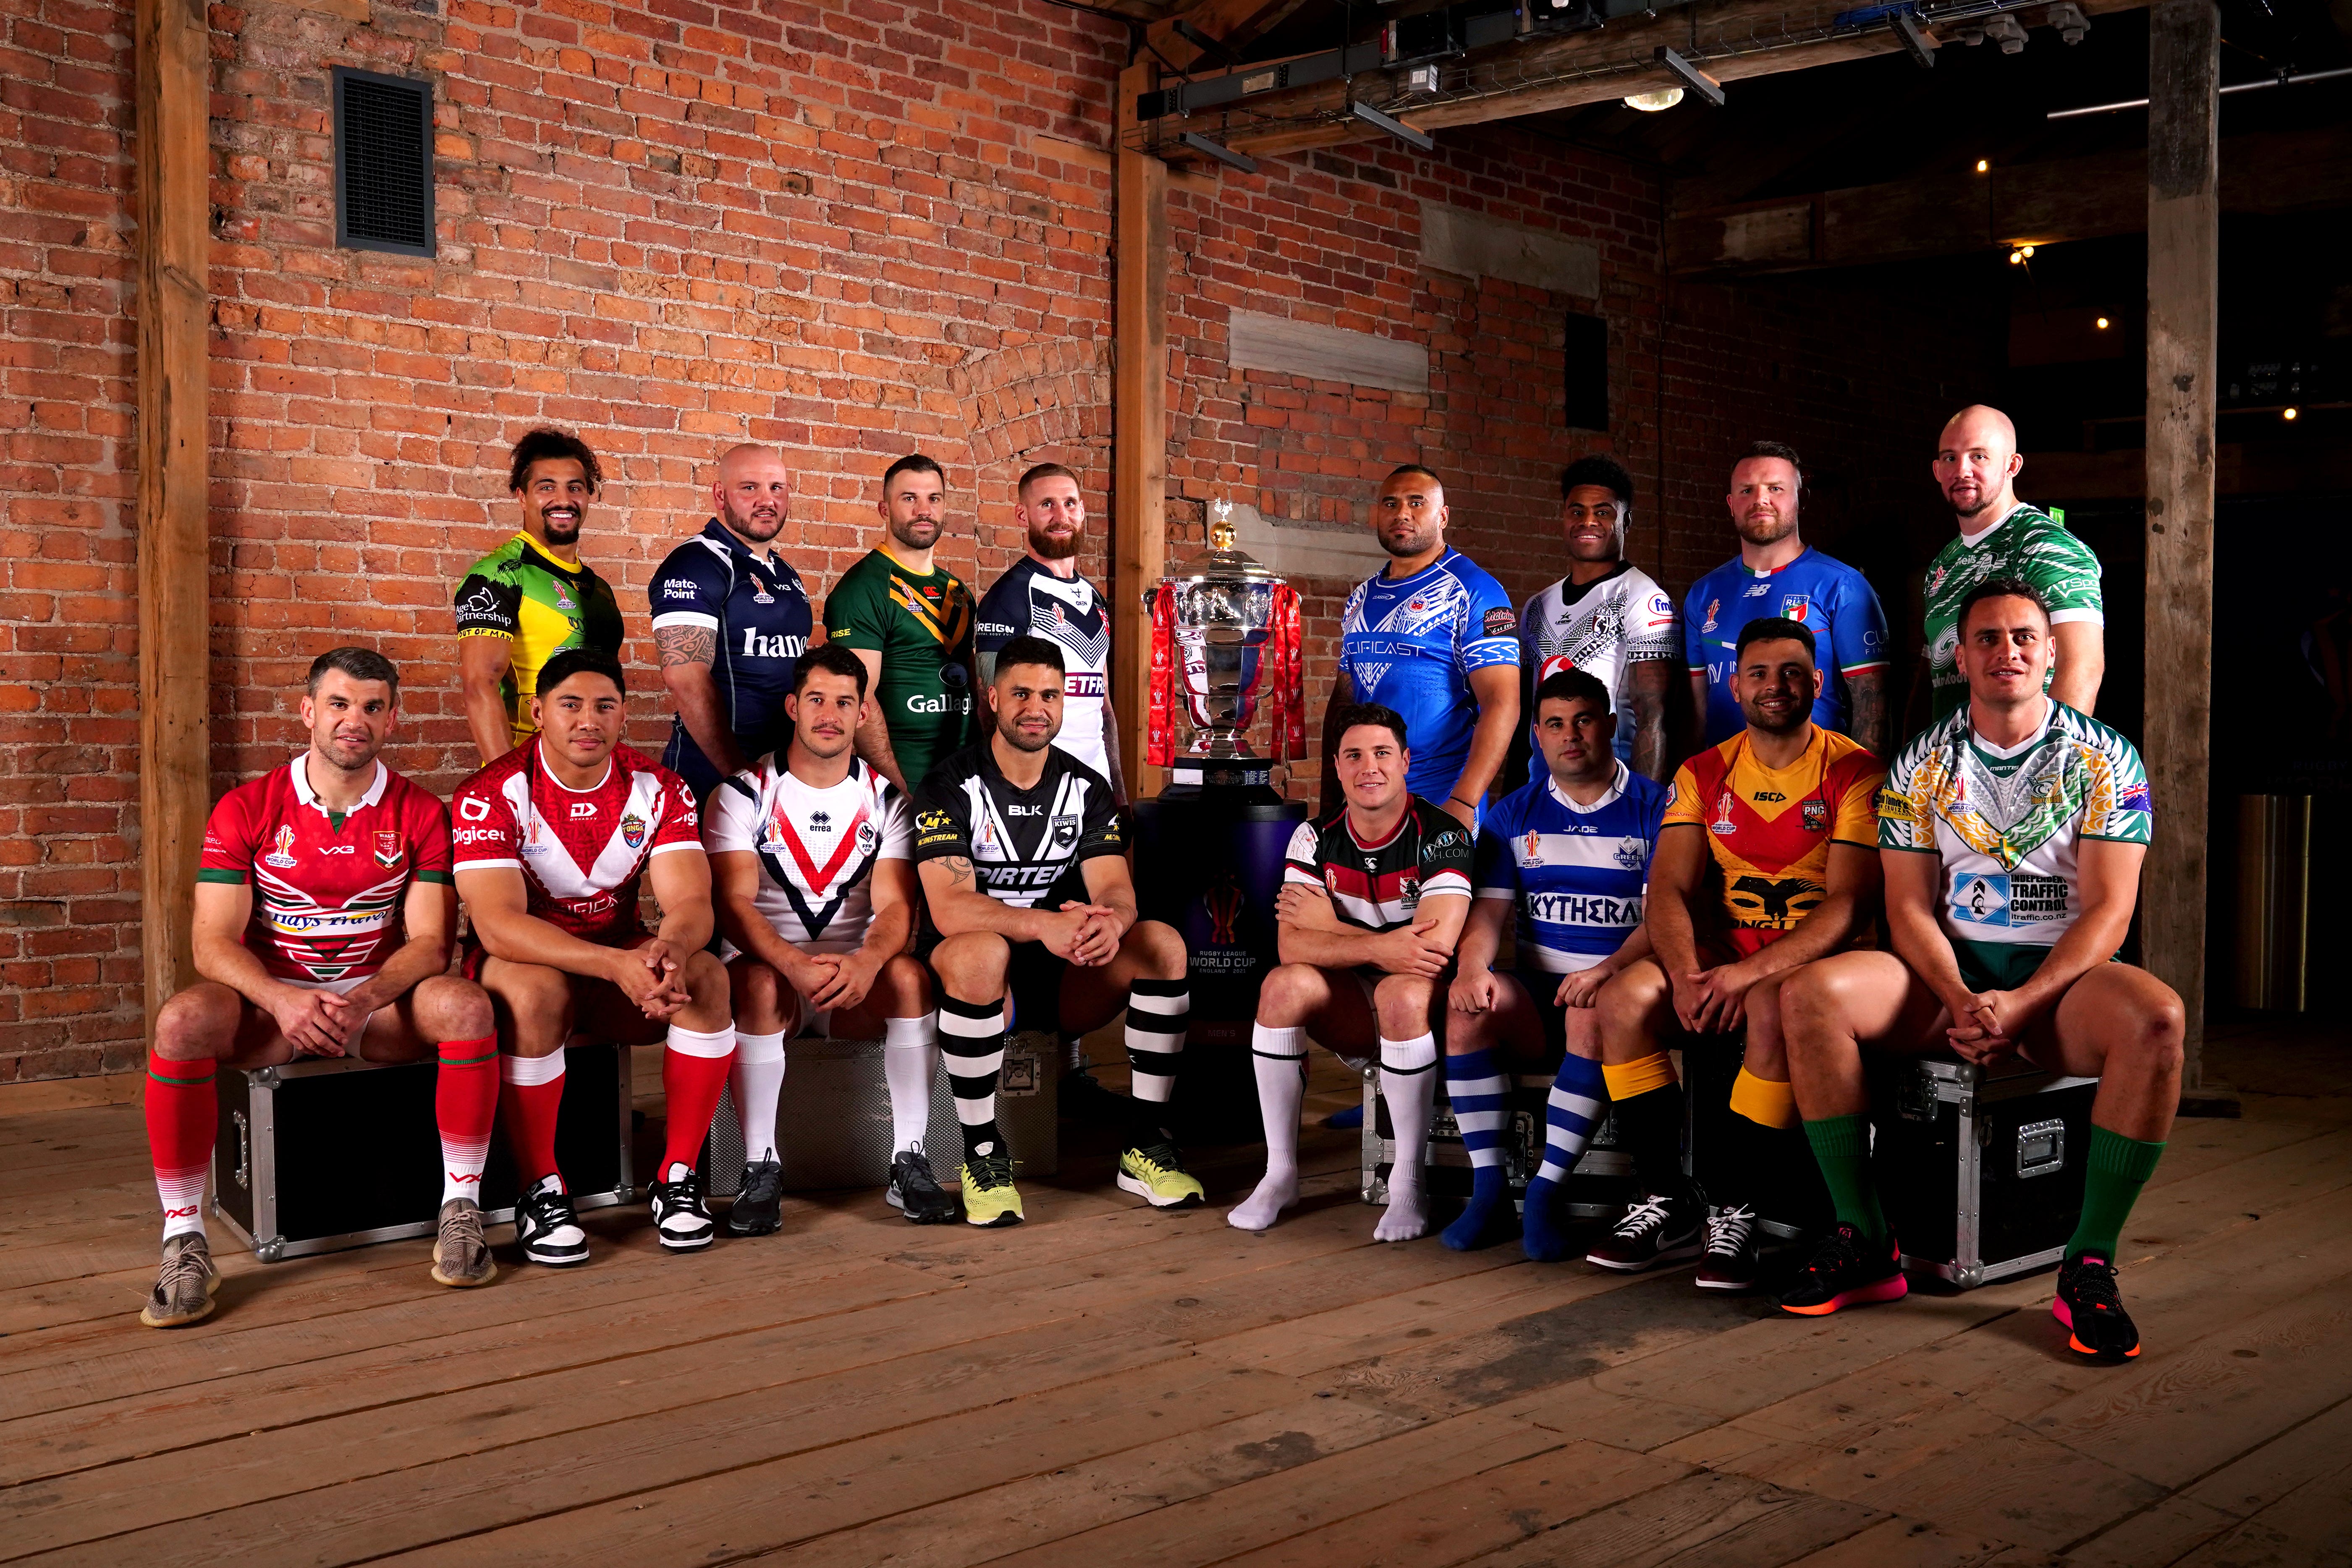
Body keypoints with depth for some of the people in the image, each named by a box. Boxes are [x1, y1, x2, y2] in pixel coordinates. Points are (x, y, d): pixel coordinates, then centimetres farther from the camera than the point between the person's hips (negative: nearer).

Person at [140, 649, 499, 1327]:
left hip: (381, 1001, 0)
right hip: (272, 1002, 0)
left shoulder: (420, 815, 0)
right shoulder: (246, 810, -1)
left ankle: (461, 1208, -17)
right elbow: (213, 942, -8)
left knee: (465, 1005, -31)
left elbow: (429, 941, -6)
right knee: (183, 1019, -32)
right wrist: (284, 1000, -29)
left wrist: (366, 999, -28)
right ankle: (184, 1240, -23)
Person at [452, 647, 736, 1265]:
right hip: (524, 959, -3)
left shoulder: (659, 790, -5)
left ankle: (678, 1177, -15)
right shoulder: (493, 795, -16)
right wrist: (617, 965, -41)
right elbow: (498, 924, -27)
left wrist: (668, 950, -40)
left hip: (625, 958, 3)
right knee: (536, 990, -36)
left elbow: (692, 902, -14)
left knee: (706, 976, -25)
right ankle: (540, 1192, -20)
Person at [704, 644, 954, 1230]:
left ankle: (909, 1162, -22)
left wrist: (867, 962, -30)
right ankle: (760, 1169, -26)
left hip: (856, 976, 2)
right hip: (769, 966, -2)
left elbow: (897, 906, -5)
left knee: (910, 977, -30)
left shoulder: (885, 799, 7)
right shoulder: (744, 794, 0)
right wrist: (795, 964, -33)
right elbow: (734, 904, -12)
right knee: (760, 984, -36)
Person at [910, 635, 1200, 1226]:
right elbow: (949, 910, -22)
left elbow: (1115, 888, -5)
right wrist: (1045, 924, -39)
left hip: (1069, 980, 4)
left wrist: (1111, 919, -33)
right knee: (980, 951, -38)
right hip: (984, 979, -4)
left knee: (1163, 943, -20)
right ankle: (982, 1154, -23)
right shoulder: (951, 788, -9)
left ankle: (1145, 1146, -13)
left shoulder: (1087, 788, 6)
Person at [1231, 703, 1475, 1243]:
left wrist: (1323, 920, -17)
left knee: (1401, 993, -35)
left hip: (1430, 1011, -4)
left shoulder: (1441, 835, -13)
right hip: (1351, 1016, 4)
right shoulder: (1316, 838, -1)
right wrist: (1381, 947, -30)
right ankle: (1280, 1173, -13)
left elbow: (1436, 945, -26)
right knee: (1285, 983, -23)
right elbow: (1292, 944, -13)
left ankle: (1408, 1184, -21)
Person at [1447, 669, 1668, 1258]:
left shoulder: (1655, 808, 3)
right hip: (1536, 994, 3)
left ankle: (1545, 1192, -26)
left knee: (1594, 1012, -37)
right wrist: (1472, 967, -16)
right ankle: (1488, 1192, -21)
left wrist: (1608, 970, -26)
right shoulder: (1514, 814, 14)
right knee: (1468, 1007, -27)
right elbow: (1489, 910, 6)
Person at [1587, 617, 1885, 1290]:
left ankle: (1733, 1212, -23)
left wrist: (1751, 973, -26)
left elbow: (1851, 905, -14)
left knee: (1772, 1011, -37)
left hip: (1820, 956, -4)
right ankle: (1667, 1202, -12)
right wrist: (1686, 974, -22)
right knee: (1623, 1000, -23)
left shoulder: (1854, 774, -4)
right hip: (1723, 953, 4)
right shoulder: (1704, 775, 8)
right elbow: (1669, 890, 0)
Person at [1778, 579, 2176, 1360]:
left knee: (2155, 1017, -36)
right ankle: (1864, 1243, -17)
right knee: (1811, 994, -24)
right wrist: (1958, 1001, -17)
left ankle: (2089, 1267, -25)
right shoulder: (1923, 763, 6)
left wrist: (2022, 1004, -21)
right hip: (1950, 975, 2)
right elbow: (1909, 906, 2)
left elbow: (2108, 910, -7)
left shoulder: (2104, 758, 1)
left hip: (2063, 975, -2)